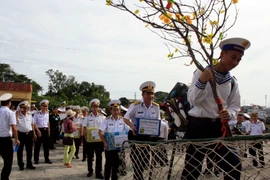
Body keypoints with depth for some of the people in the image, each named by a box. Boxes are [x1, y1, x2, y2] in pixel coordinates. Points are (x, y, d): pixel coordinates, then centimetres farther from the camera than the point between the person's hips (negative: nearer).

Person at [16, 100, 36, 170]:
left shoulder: (29, 115, 9)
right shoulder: (18, 115, -3)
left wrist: (34, 133, 13)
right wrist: (18, 112, -19)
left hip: (29, 134, 3)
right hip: (21, 134, -3)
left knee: (29, 150, 10)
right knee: (20, 150, 6)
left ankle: (29, 164, 22)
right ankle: (21, 165, 19)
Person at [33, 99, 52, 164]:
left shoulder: (47, 113, 8)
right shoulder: (37, 113, -8)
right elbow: (34, 123, -11)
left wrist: (48, 130, 10)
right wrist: (38, 131, -18)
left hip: (45, 130, 5)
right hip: (39, 130, -5)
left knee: (46, 145, 9)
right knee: (37, 145, 3)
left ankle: (47, 159, 18)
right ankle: (36, 159, 15)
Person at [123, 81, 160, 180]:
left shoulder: (156, 107, 1)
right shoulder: (135, 105, -12)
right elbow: (126, 118, -9)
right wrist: (132, 126, -27)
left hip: (147, 135, 5)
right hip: (136, 135, -4)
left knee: (146, 159, 9)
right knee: (136, 159, -3)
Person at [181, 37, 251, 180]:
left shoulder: (233, 83, 12)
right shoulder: (202, 73, -5)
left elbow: (235, 106, 7)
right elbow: (192, 100, -14)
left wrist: (229, 114, -17)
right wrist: (201, 82, -31)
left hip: (219, 128, 5)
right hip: (198, 126, -5)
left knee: (234, 166, 6)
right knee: (192, 169, 1)